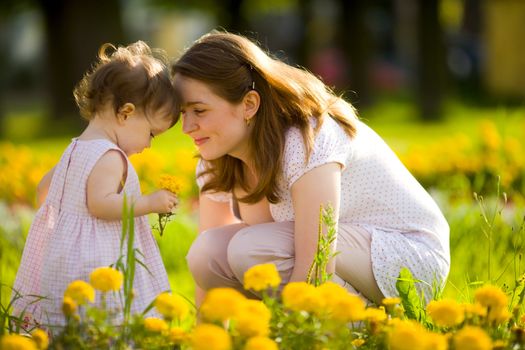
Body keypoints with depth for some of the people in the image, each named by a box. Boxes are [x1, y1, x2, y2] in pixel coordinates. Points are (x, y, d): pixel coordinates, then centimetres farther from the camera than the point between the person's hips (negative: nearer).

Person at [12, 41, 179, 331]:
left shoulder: (75, 149, 18)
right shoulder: (110, 156, -12)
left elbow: (45, 187, 29)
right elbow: (100, 203, -21)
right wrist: (148, 203, -14)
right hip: (93, 264, -9)